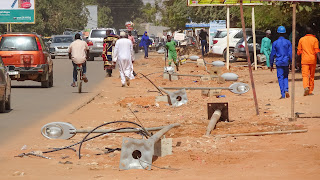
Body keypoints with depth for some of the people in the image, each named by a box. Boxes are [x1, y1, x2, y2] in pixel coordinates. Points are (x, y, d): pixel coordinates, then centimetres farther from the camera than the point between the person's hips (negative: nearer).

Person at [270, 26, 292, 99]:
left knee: (280, 78, 2)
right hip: (286, 62, 2)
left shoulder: (275, 43, -4)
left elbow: (272, 54, 0)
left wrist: (271, 65, 8)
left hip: (279, 63, -2)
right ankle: (286, 90, -5)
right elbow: (290, 54, -1)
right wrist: (291, 63, 7)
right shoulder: (288, 42, -1)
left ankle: (283, 94, -2)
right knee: (285, 77, 17)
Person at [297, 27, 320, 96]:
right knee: (311, 76, 12)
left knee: (305, 75, -7)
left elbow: (299, 51, 7)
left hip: (304, 60, 0)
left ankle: (306, 87, -33)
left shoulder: (301, 39, 4)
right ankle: (310, 91, 16)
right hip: (312, 60, 0)